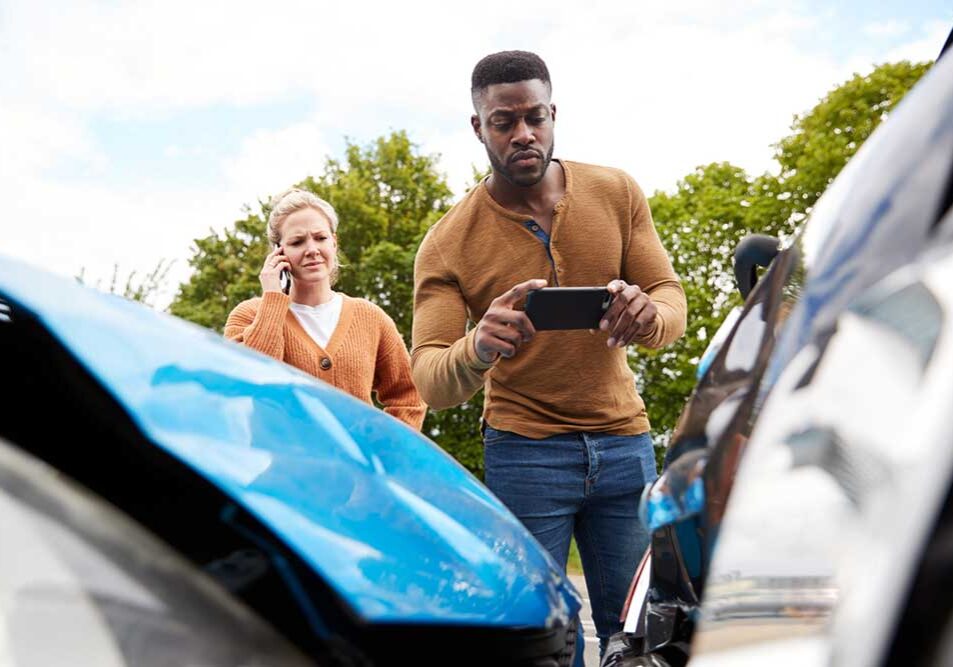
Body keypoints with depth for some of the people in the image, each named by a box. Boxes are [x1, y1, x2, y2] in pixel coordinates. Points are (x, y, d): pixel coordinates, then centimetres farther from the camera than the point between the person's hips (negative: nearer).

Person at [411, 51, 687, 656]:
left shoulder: (618, 194, 2)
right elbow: (429, 383, -12)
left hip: (626, 443, 2)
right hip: (523, 452, -2)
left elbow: (673, 299, 0)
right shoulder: (448, 243, -6)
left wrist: (648, 313, -26)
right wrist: (476, 350, -36)